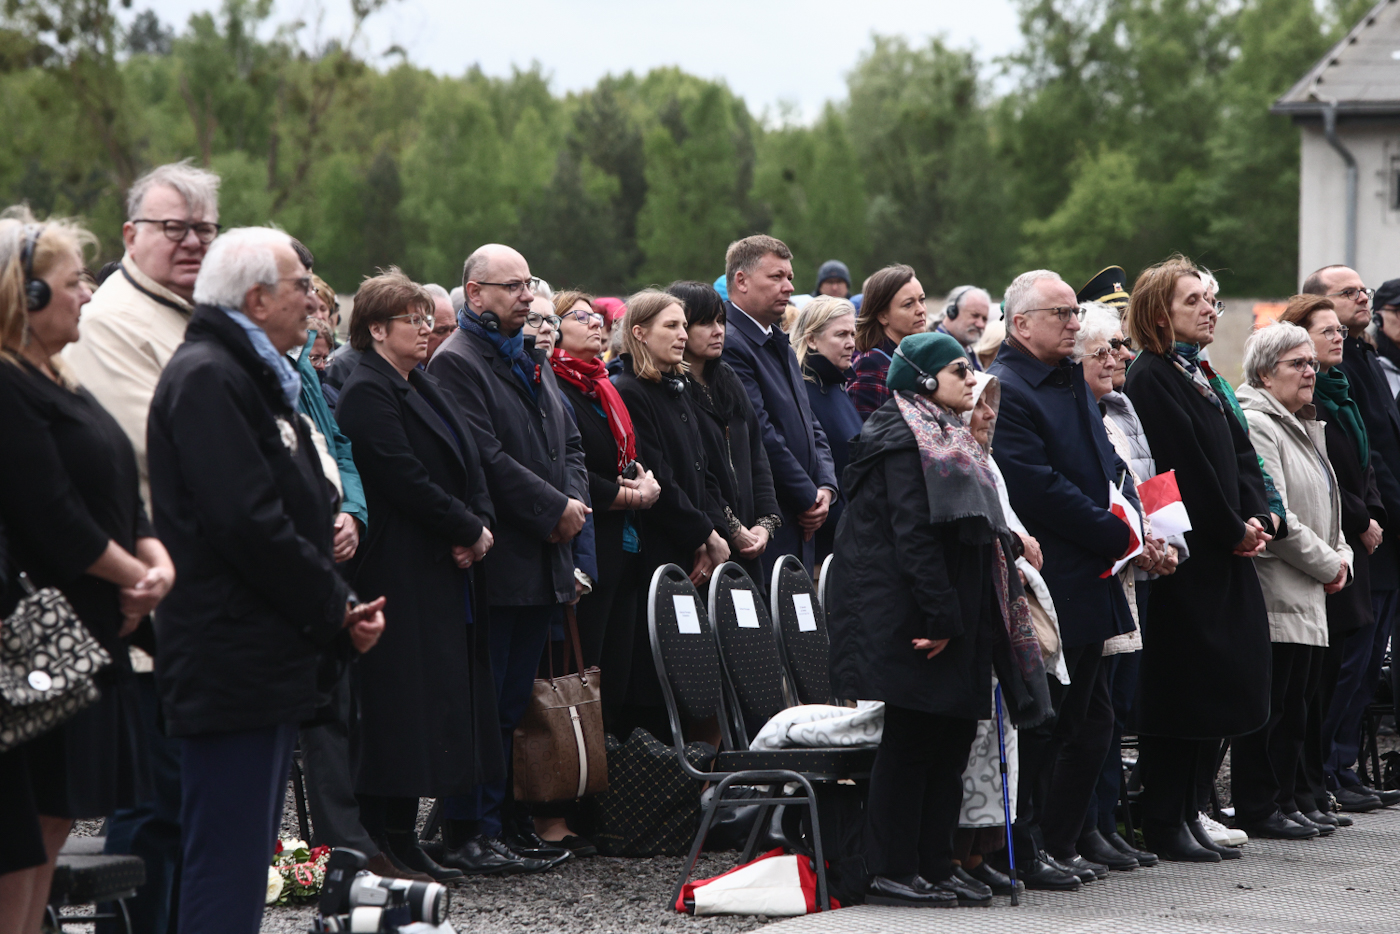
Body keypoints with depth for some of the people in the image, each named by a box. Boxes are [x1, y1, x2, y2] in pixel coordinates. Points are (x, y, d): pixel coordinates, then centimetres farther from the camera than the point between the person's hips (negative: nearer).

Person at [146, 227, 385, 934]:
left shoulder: (256, 375, 21)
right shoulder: (205, 378, -13)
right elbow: (246, 522, -21)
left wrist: (338, 608, 7)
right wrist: (335, 609, -10)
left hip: (268, 661, 11)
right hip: (230, 664, -11)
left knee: (243, 862, 14)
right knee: (227, 872, -11)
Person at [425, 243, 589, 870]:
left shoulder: (532, 360, 20)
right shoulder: (456, 362, -10)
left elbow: (569, 442, 22)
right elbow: (486, 458, -18)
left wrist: (576, 502, 3)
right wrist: (555, 509, -14)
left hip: (541, 561, 9)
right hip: (495, 562, -9)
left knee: (514, 701, 12)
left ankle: (507, 818, 18)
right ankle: (471, 834, -2)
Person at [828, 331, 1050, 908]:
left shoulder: (948, 438, 19)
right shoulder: (904, 441, -12)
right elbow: (913, 535, -19)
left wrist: (962, 618, 17)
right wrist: (941, 616, -22)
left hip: (959, 620, 10)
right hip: (914, 617, -10)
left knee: (953, 736, 8)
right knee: (911, 738, -7)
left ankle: (936, 865, 13)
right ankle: (891, 872, -3)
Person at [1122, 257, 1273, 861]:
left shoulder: (1200, 375, 17)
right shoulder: (1151, 377, -11)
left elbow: (1240, 452, 14)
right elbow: (1184, 467, -16)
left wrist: (1256, 519, -2)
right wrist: (1232, 533, -11)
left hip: (1225, 555, 9)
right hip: (1184, 558, -9)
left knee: (1221, 684, 10)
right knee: (1181, 693, -6)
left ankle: (1186, 810, 17)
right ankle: (1164, 826, -1)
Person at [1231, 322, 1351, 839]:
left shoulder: (1305, 427, 20)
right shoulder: (1255, 425, -13)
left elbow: (1326, 505, 26)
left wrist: (1342, 557, 8)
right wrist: (1326, 565, -12)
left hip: (1309, 596, 10)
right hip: (1275, 593, -10)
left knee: (1295, 704, 12)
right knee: (1266, 706, -6)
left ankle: (1285, 804, 17)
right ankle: (1257, 811, -1)